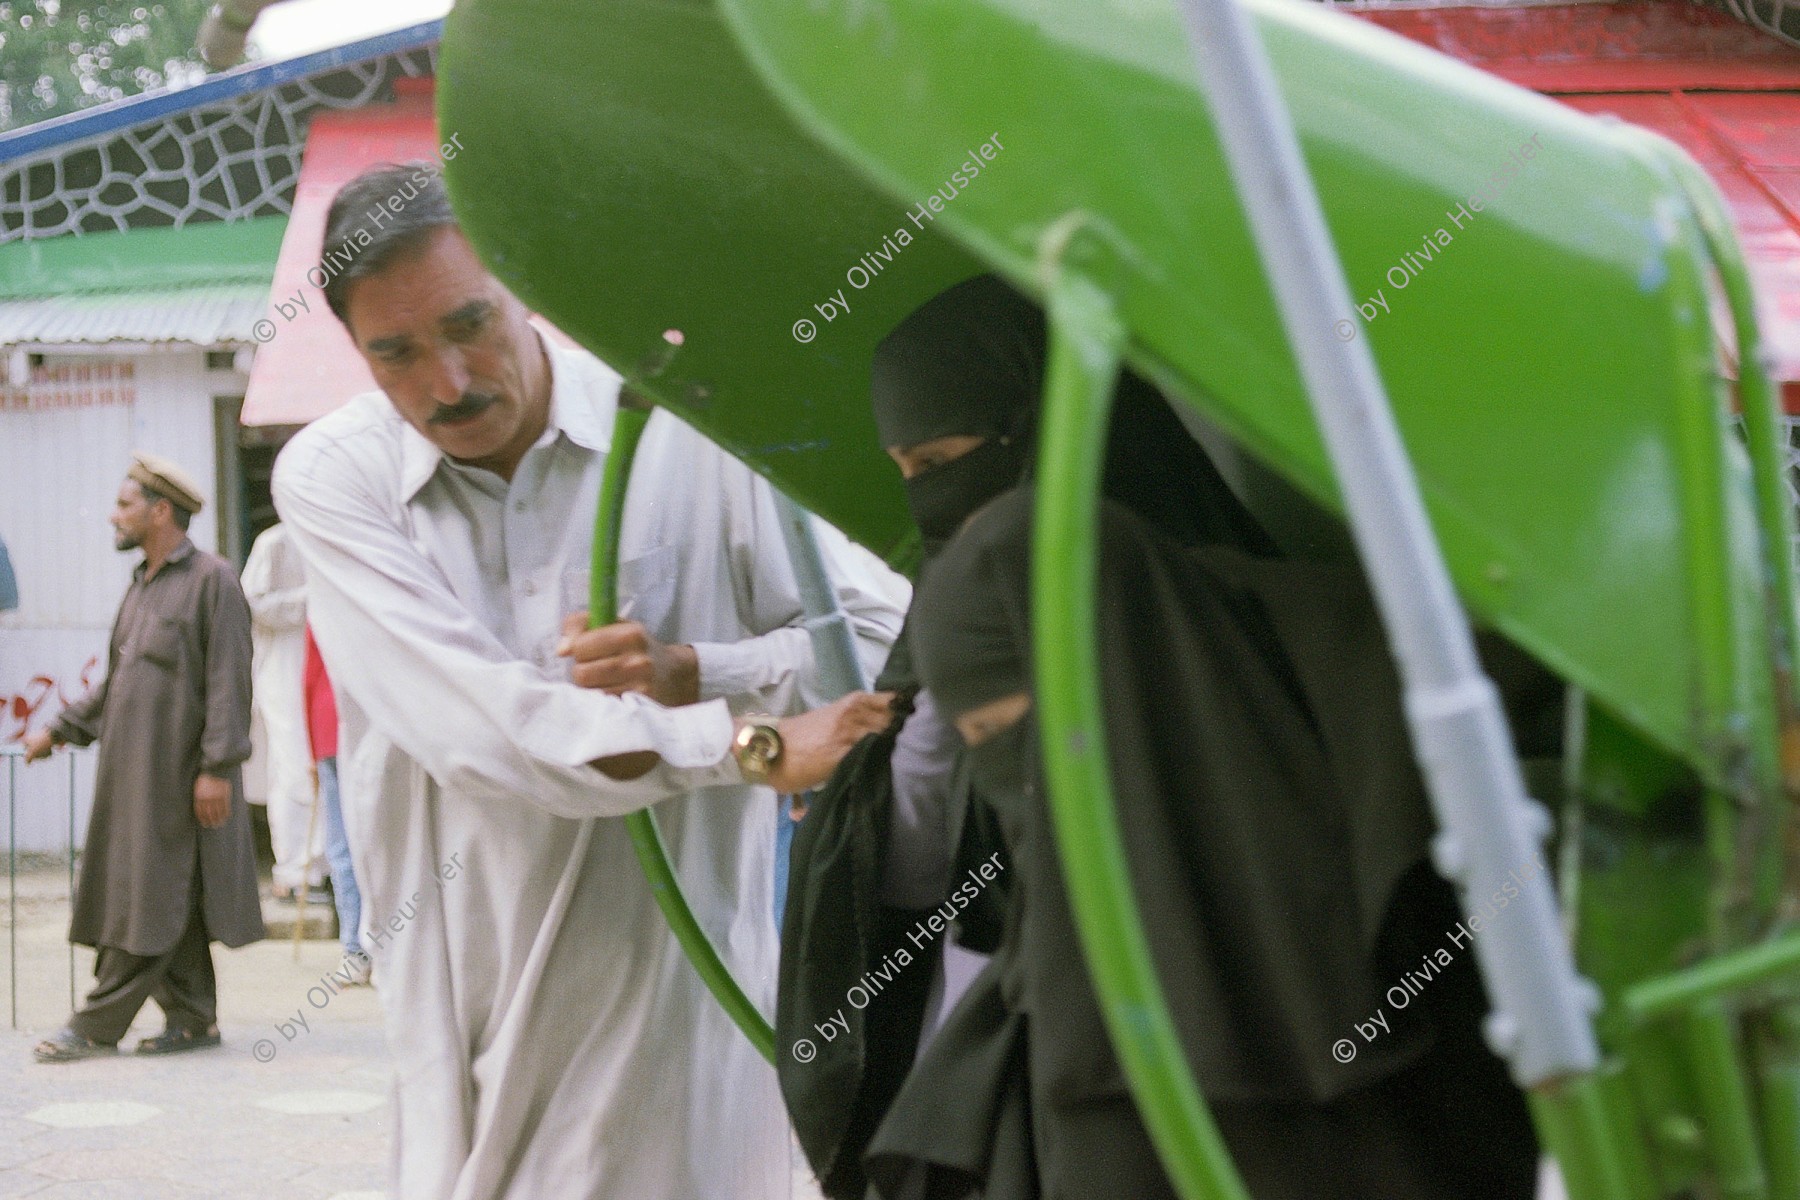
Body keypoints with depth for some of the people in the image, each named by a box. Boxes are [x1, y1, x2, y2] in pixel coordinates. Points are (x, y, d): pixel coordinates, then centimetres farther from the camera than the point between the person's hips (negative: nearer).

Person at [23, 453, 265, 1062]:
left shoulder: (213, 580, -9)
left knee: (146, 897, -6)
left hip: (175, 775, -9)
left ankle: (97, 1026, -6)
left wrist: (218, 766, -19)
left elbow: (228, 683, -15)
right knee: (169, 904, 9)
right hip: (131, 771, 9)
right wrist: (60, 731, 21)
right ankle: (193, 1018, 14)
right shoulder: (141, 585, 17)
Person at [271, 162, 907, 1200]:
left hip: (666, 991, -1)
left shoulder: (690, 423, -4)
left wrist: (689, 675, -17)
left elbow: (887, 638, -1)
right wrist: (754, 748, -20)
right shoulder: (331, 478, -5)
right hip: (467, 993, 1)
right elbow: (466, 718, -18)